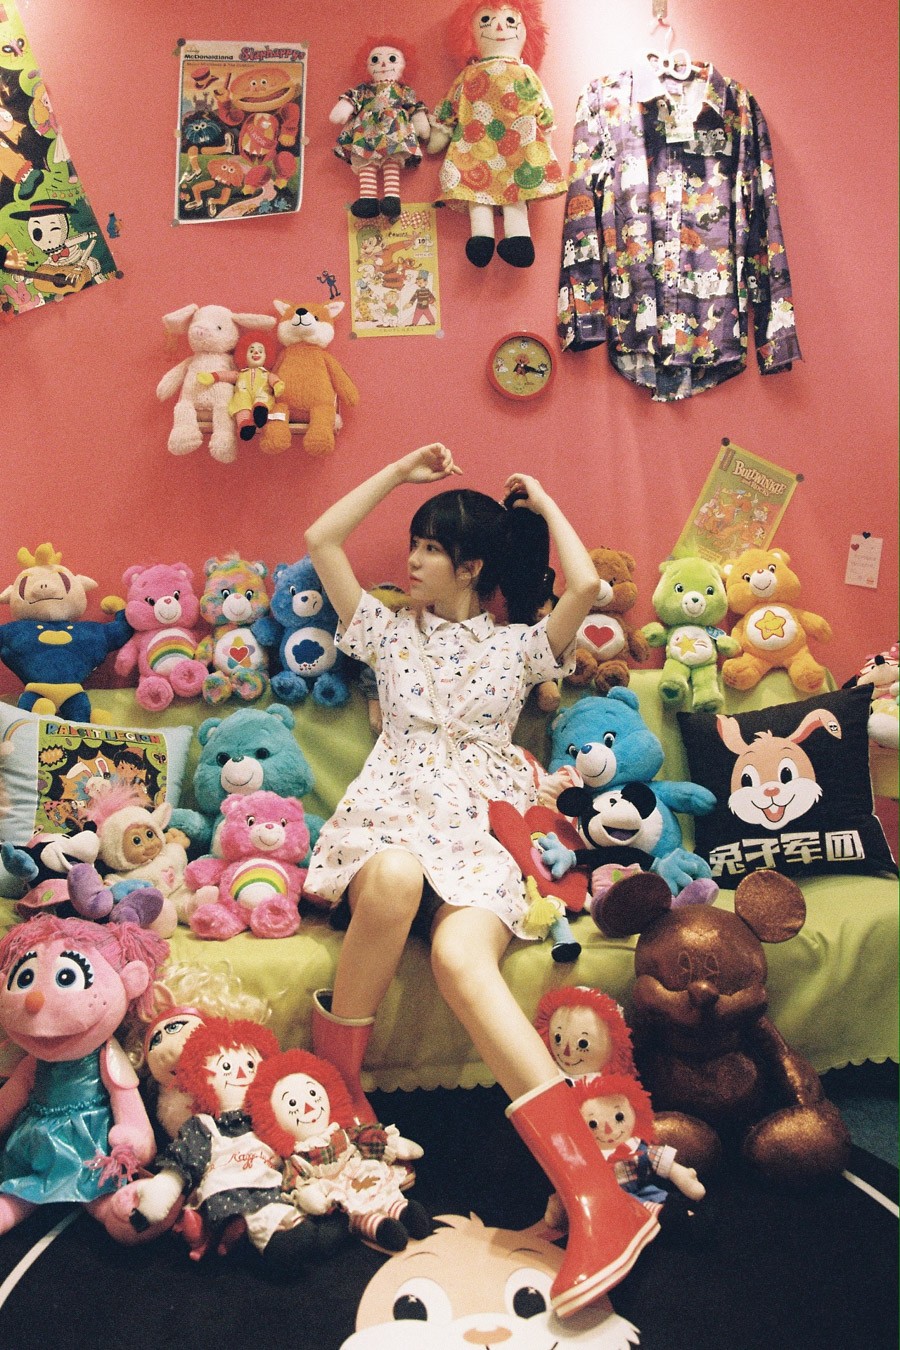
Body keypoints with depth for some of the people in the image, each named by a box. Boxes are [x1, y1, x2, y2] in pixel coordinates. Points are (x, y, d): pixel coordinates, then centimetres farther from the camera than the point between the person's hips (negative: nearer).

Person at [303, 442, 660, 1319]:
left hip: (476, 834, -1)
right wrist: (398, 472, 23)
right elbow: (320, 540, 19)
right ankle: (334, 1077, -19)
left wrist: (542, 503, 15)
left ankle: (594, 1197, -42)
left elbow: (585, 585, -1)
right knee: (395, 879, -40)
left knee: (461, 961, -35)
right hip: (386, 822, 2)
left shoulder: (518, 647, 18)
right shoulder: (391, 631, 23)